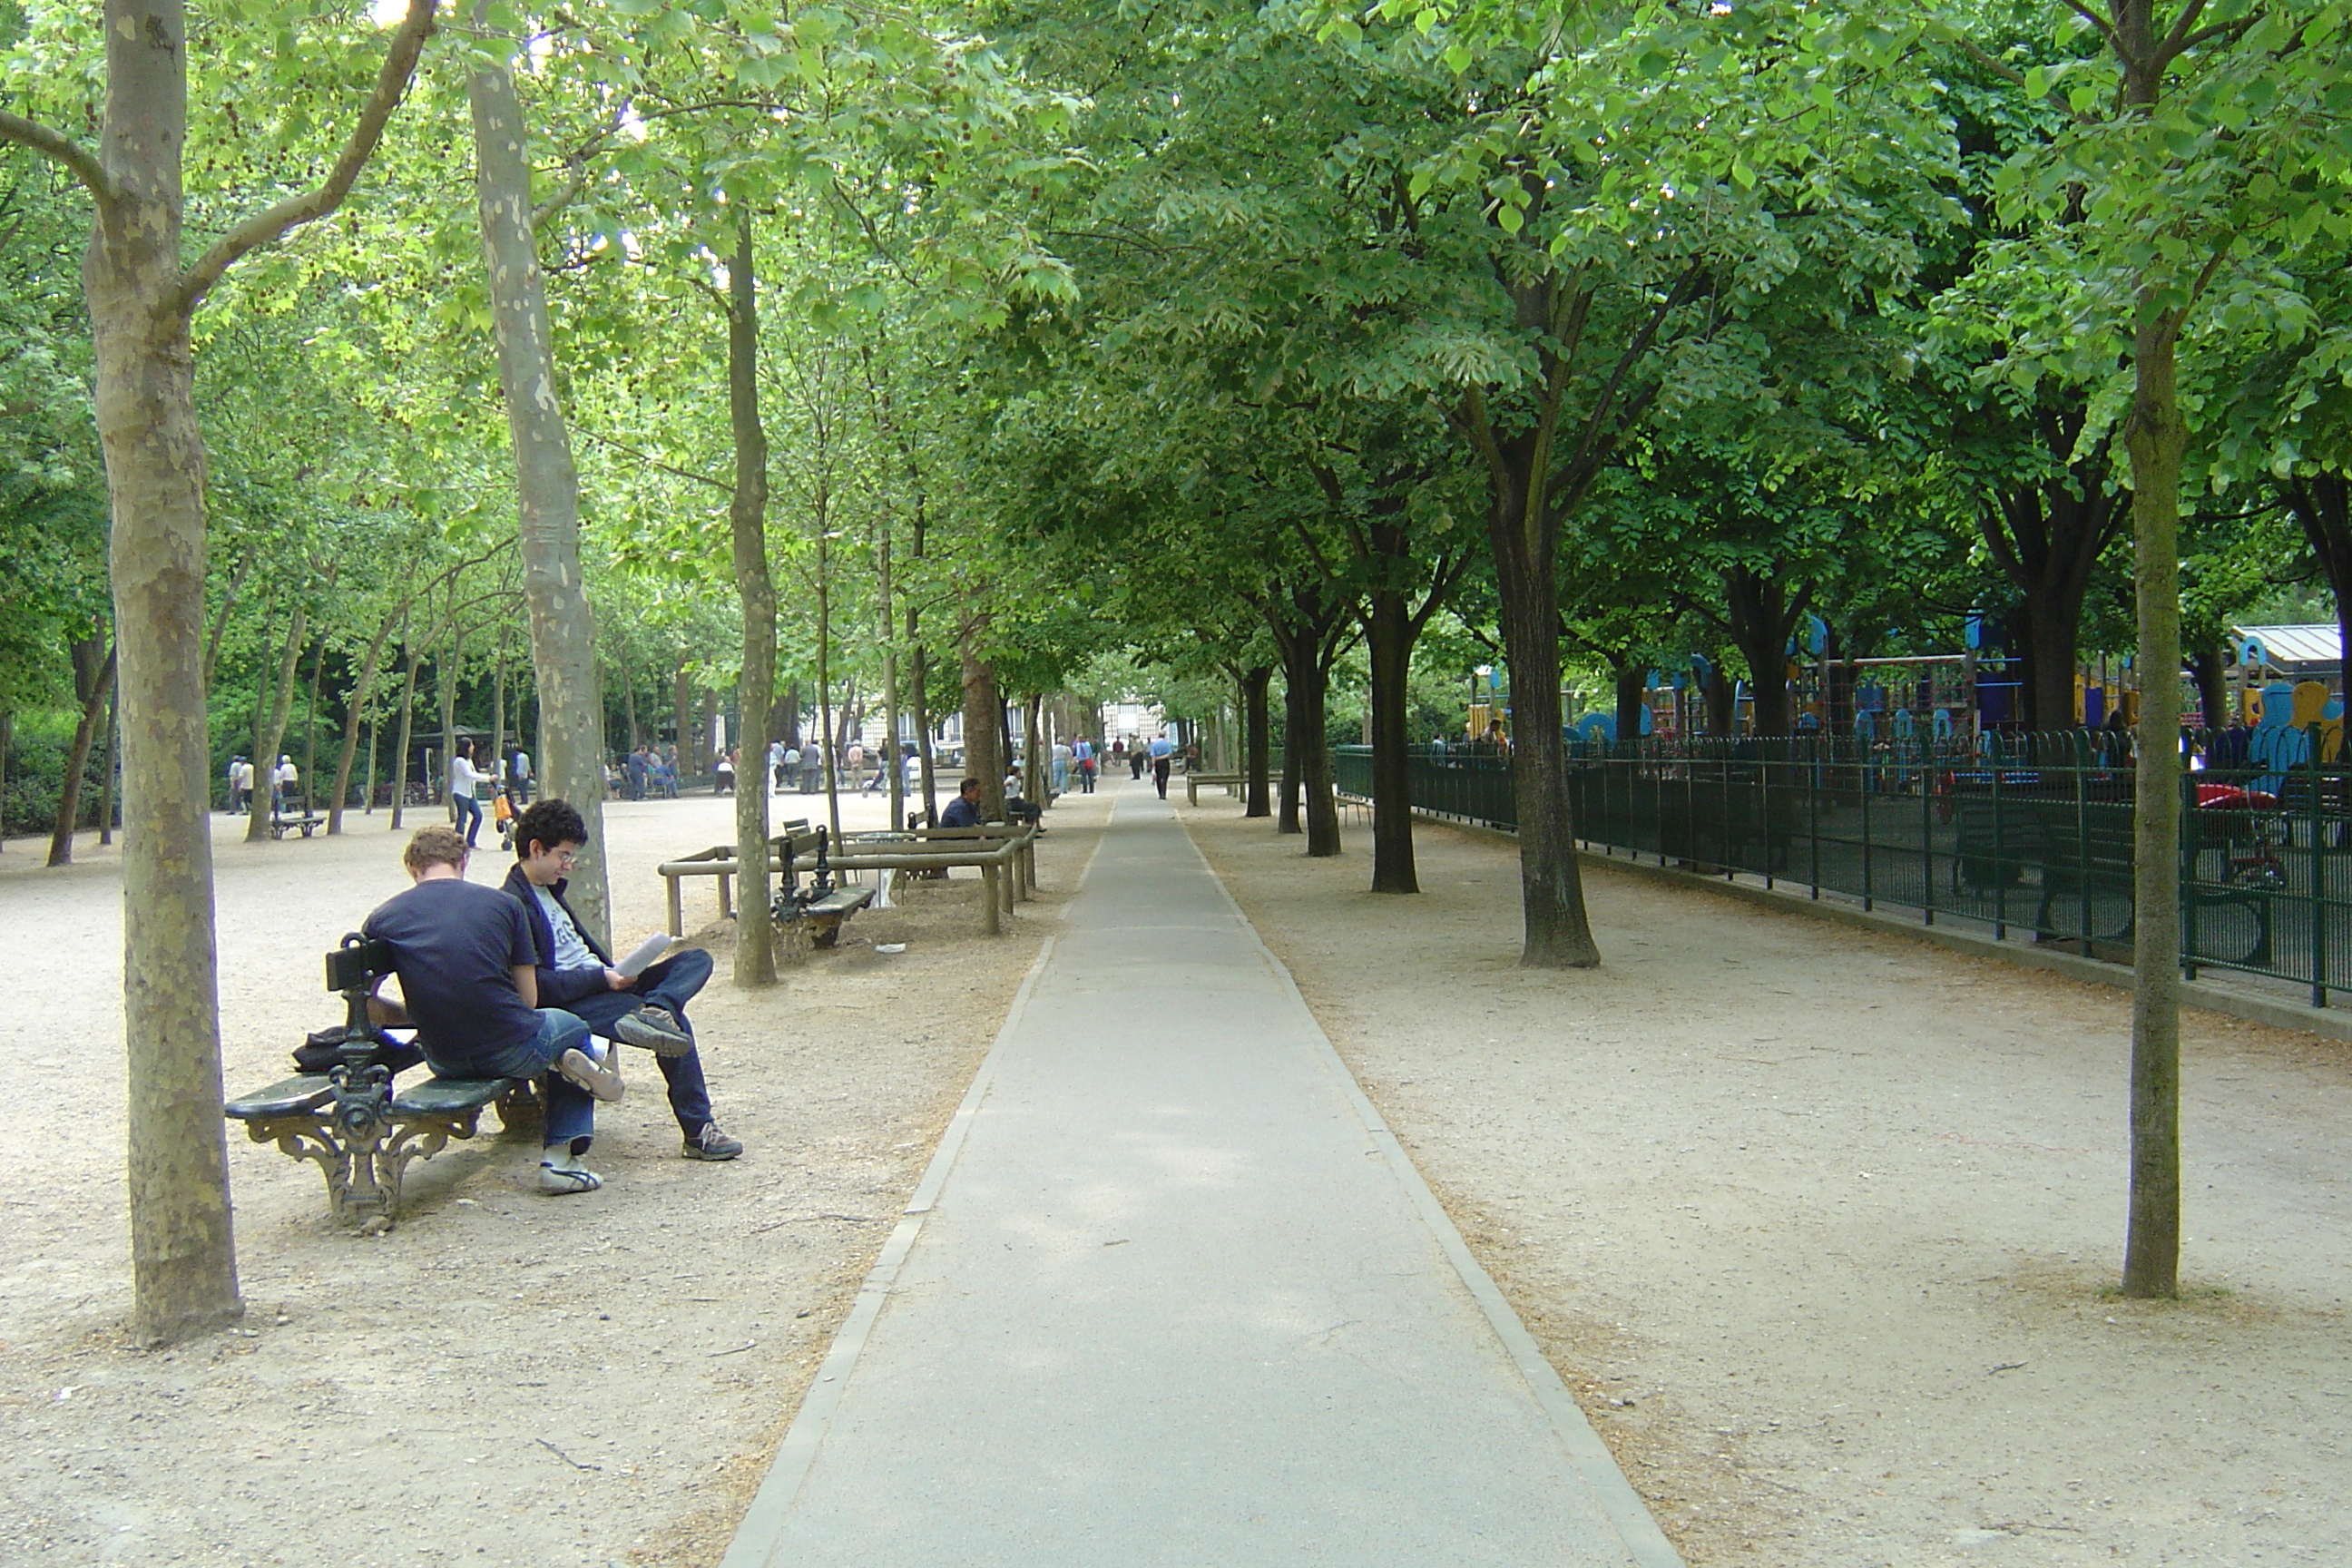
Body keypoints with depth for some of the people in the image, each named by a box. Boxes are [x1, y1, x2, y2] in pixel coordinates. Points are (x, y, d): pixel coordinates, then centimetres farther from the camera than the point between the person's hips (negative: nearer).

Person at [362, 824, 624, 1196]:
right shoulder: (503, 903, 1)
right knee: (575, 1029, 33)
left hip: (445, 1063, 2)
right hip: (511, 1052, -2)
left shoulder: (383, 918, 3)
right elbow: (528, 999, 3)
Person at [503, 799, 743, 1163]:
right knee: (676, 1023, -27)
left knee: (696, 959, -5)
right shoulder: (515, 905, -14)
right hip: (571, 1005, -11)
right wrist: (602, 978, -21)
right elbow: (536, 985, -22)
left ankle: (653, 1010, -34)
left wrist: (614, 973, 8)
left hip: (599, 982, 11)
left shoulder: (549, 890, 19)